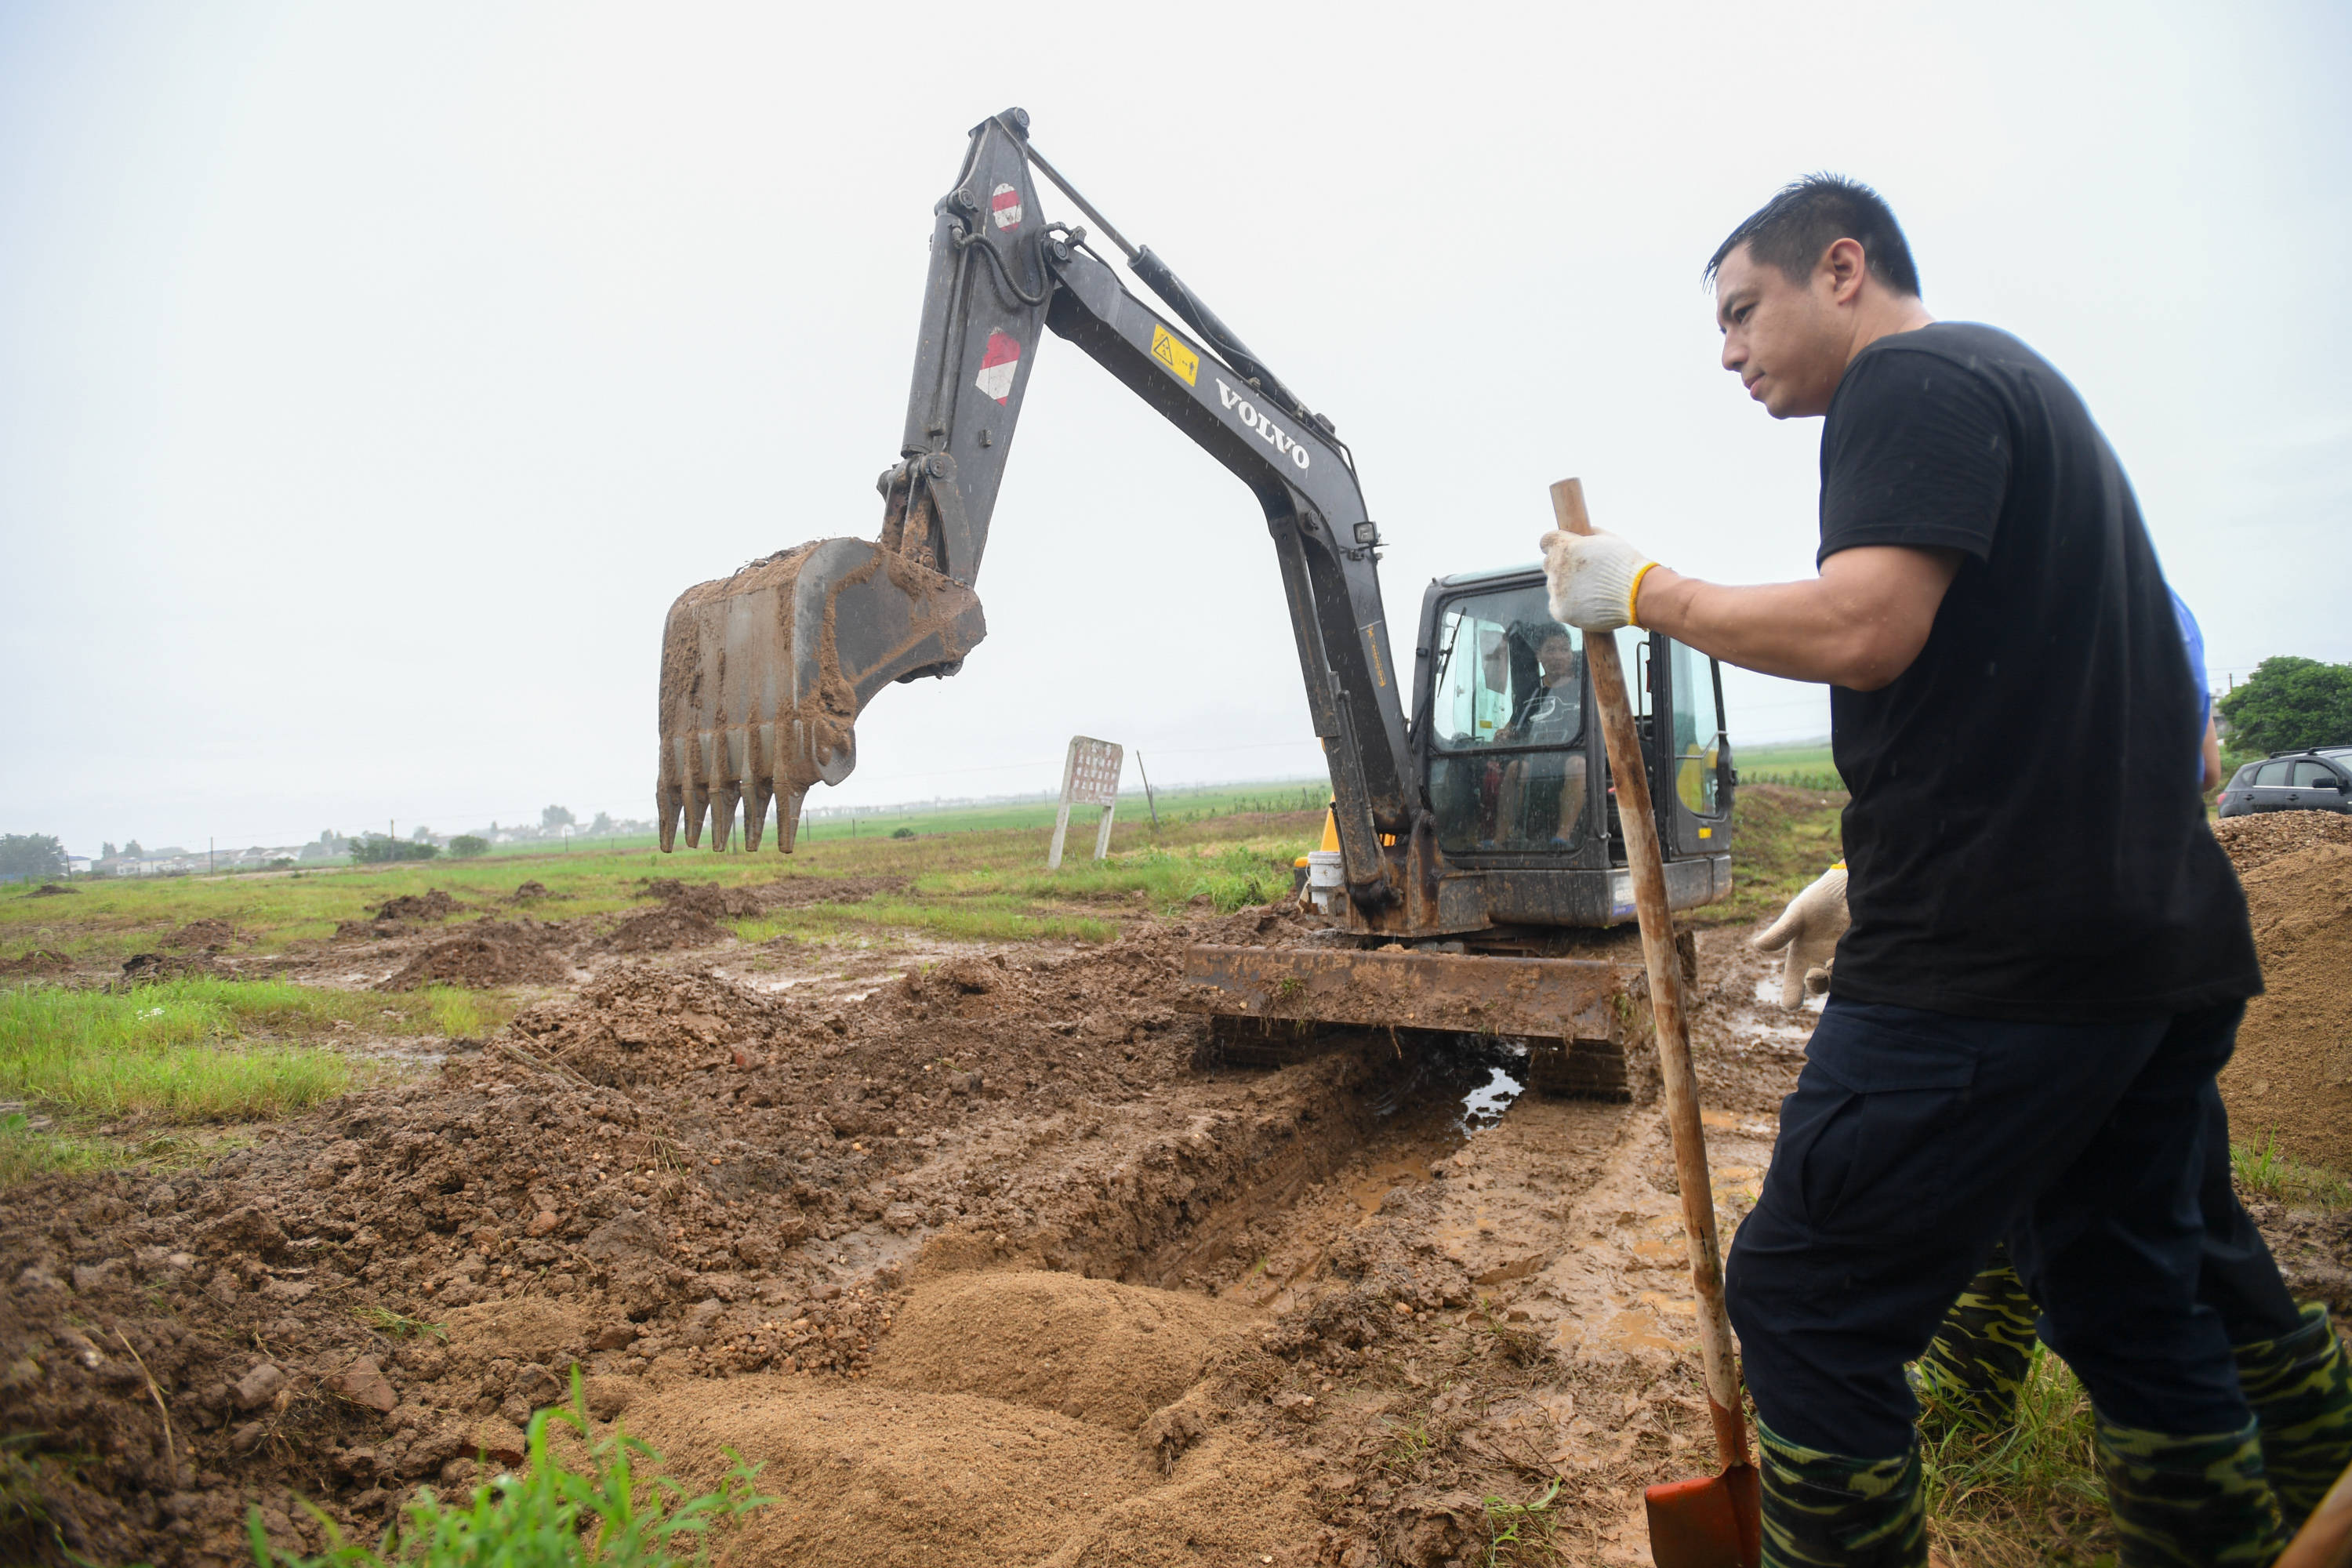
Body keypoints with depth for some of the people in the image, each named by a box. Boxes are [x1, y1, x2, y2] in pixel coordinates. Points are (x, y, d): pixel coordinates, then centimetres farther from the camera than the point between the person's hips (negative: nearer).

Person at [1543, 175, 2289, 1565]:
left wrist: (1644, 590, -8)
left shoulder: (1915, 376, -6)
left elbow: (1862, 629, -23)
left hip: (1999, 955, -10)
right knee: (2134, 1308, 19)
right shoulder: (2024, 387, 24)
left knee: (1808, 1307, -1)